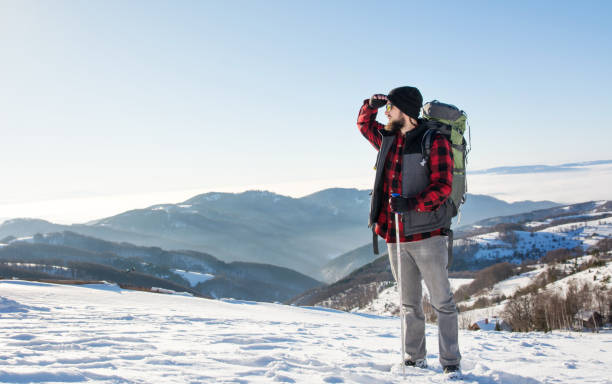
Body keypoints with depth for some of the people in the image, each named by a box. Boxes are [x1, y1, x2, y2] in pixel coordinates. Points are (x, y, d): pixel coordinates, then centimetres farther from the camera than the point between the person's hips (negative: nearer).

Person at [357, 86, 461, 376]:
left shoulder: (434, 142, -9)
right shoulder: (388, 139, 12)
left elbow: (442, 186, -15)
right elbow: (364, 124, 30)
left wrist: (411, 203, -27)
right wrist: (371, 104, 10)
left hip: (427, 235, -6)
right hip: (395, 236, 6)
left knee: (441, 301, -1)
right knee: (410, 303, 14)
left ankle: (450, 362, 7)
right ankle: (415, 358, 23)